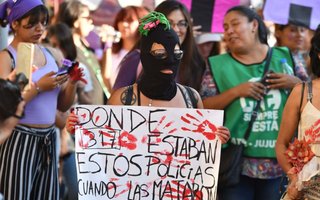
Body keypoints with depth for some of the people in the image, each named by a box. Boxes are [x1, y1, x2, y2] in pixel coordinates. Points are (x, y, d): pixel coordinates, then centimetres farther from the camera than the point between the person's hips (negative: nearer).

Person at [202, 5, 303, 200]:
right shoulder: (219, 65, 3)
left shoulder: (285, 57, 7)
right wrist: (235, 91, -14)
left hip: (278, 161, 2)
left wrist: (295, 83, -6)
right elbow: (203, 108, -4)